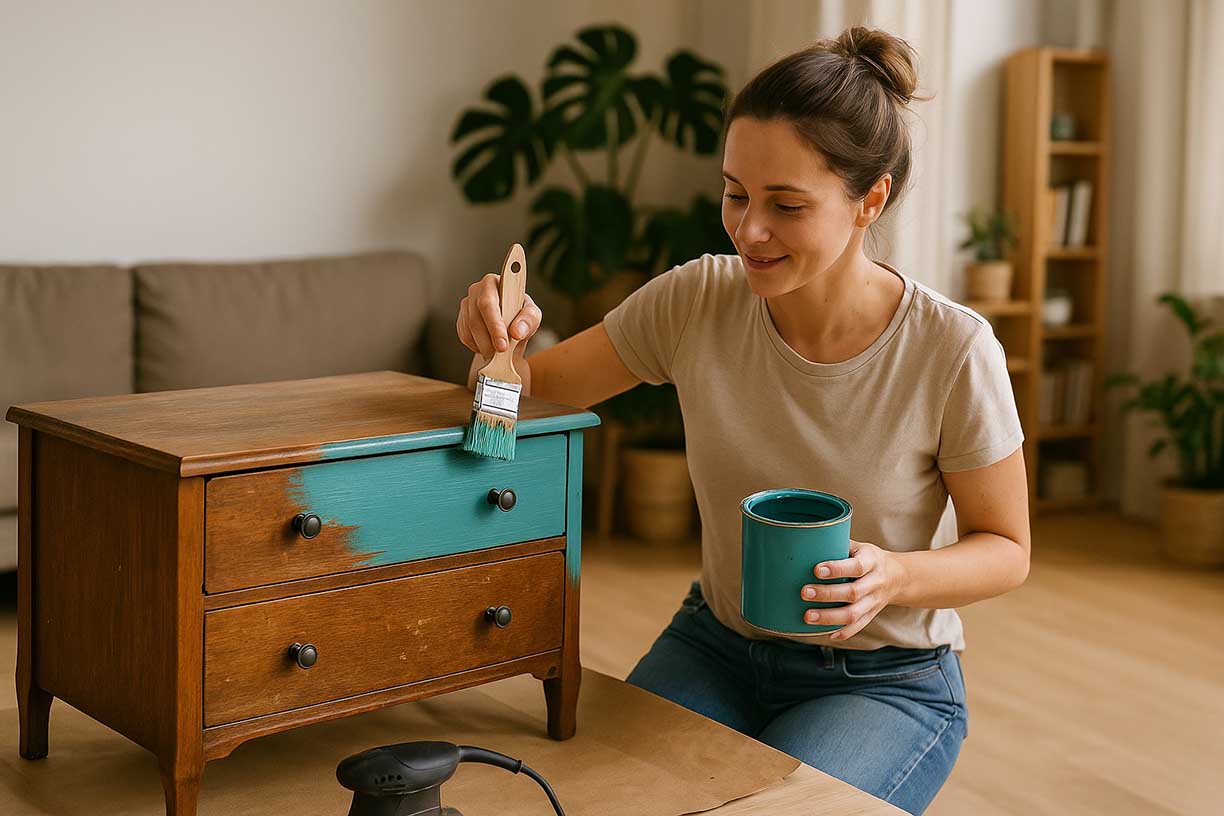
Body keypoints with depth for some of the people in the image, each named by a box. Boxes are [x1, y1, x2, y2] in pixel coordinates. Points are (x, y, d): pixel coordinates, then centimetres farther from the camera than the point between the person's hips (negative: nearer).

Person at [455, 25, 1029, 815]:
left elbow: (1006, 549, -7)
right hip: (717, 649, 2)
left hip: (887, 682, -2)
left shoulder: (953, 351, -20)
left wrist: (896, 577, -28)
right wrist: (500, 341, -24)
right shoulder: (695, 300, -12)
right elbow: (537, 387, 0)